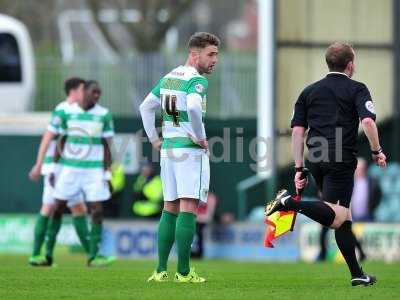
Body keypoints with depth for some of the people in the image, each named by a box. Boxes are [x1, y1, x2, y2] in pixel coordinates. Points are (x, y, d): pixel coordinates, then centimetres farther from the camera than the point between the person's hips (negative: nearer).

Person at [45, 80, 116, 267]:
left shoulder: (104, 115, -1)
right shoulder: (67, 113, 1)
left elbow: (106, 147, 2)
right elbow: (61, 143, 9)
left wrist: (107, 174, -3)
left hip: (94, 170, -1)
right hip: (69, 168, 1)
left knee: (97, 210, -8)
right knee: (58, 208, 3)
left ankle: (93, 255, -3)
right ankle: (48, 252, 15)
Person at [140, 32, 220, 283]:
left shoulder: (169, 77, 14)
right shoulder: (197, 80, -12)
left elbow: (146, 107, 21)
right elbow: (193, 107, -31)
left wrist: (154, 139, 20)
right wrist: (200, 137, -19)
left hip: (168, 149, 8)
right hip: (191, 150, -8)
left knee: (170, 209, 11)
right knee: (188, 209, -7)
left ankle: (161, 270, 7)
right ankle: (184, 272, -9)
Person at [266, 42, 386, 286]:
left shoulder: (309, 91, 17)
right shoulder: (357, 89, 2)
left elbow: (297, 130, 10)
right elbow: (368, 121, -14)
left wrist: (299, 169, 11)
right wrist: (377, 151, -1)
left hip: (316, 161, 6)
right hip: (341, 160, -6)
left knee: (343, 216, 14)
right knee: (336, 218, -13)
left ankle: (357, 274, 13)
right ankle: (291, 203, -33)